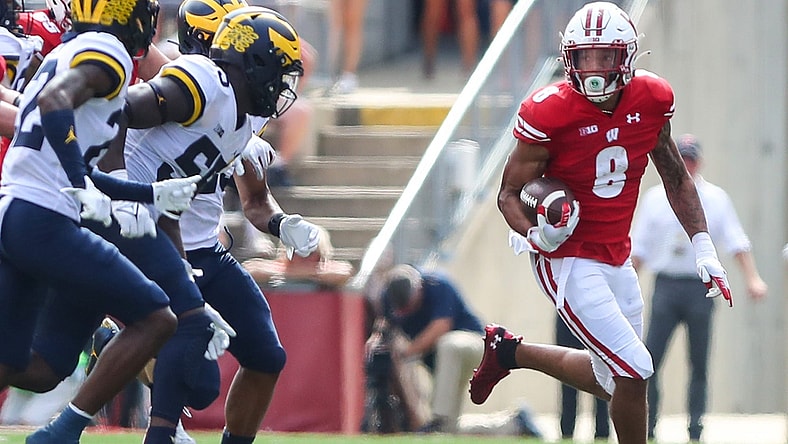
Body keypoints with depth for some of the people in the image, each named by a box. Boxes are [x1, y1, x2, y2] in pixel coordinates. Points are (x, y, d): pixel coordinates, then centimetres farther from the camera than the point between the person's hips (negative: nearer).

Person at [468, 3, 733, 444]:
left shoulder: (651, 99, -5)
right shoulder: (550, 114, -21)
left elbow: (676, 176, 10)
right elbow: (510, 194, -12)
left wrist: (703, 246, 5)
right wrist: (537, 235, -32)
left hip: (616, 257, 7)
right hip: (569, 261, -7)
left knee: (611, 379, 18)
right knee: (633, 372, -14)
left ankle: (509, 350, 36)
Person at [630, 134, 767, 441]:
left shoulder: (715, 198, 7)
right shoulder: (655, 199, 9)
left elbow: (736, 242, 3)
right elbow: (638, 248, 10)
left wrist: (752, 278, -8)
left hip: (701, 288, 0)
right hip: (666, 286, 0)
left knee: (699, 363, 2)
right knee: (650, 360, -7)